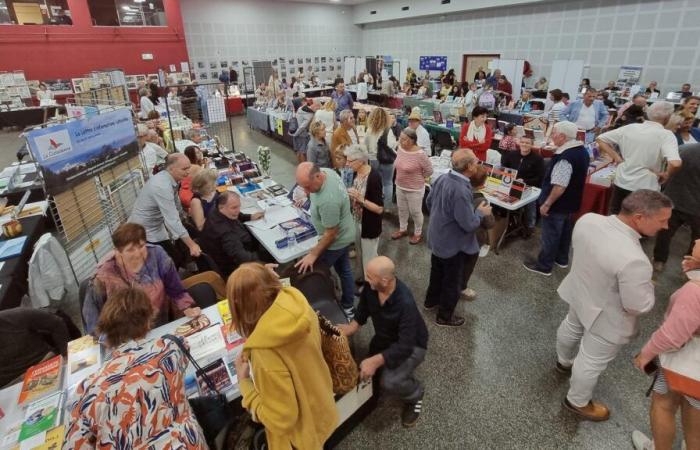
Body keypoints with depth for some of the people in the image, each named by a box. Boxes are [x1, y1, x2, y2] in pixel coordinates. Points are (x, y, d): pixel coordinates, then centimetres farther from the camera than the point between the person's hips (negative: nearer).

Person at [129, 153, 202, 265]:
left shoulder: (170, 179, -2)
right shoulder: (162, 186, -30)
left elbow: (176, 206, 15)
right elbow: (172, 219, -33)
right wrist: (191, 245, -32)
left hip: (156, 226, 9)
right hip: (145, 232, -9)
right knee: (176, 260, -7)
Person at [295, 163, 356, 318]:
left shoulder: (328, 200, -40)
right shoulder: (327, 171, -14)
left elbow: (331, 234, -29)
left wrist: (313, 254, -22)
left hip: (336, 240, -9)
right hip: (345, 235, 9)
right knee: (344, 269, 23)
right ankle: (348, 307, 42)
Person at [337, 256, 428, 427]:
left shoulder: (406, 303, -39)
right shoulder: (370, 286, -22)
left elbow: (405, 346, -36)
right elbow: (364, 307, -1)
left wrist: (375, 361, -44)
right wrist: (353, 326, -16)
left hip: (411, 344, -6)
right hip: (384, 338, 7)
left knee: (390, 382, -27)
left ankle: (415, 394, 7)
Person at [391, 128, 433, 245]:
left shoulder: (420, 154, -26)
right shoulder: (400, 148, -6)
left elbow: (429, 171, -14)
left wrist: (417, 178, -3)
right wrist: (403, 176, 10)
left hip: (415, 189, -6)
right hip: (400, 187, 6)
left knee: (415, 212, 11)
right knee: (402, 209, 22)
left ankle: (418, 233, 33)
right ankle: (403, 229, 44)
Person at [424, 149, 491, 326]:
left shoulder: (442, 178, -7)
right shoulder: (461, 191, -34)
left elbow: (429, 202, 6)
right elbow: (469, 224, -28)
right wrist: (481, 212, -10)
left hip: (437, 238, 8)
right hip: (452, 244, -8)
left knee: (437, 272, 28)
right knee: (452, 281, 13)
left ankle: (431, 300, 49)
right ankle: (445, 316, 30)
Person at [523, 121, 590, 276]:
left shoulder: (564, 158, -30)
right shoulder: (582, 150, 2)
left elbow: (559, 186, -32)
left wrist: (547, 204, -22)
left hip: (557, 205, -9)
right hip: (571, 203, 9)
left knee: (550, 235, 6)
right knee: (565, 232, 23)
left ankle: (544, 266, 20)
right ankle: (562, 259, 40)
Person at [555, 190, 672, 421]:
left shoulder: (587, 219, -20)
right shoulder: (634, 260, -40)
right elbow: (639, 306, -25)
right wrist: (647, 284, -8)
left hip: (579, 292, 8)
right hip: (606, 317, -7)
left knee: (571, 328, 33)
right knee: (592, 361, 16)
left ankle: (564, 362, 63)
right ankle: (577, 402, 41)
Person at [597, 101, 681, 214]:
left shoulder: (630, 127, -1)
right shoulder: (666, 135, -14)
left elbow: (600, 139, 4)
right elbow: (675, 163, -28)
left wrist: (616, 157, 2)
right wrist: (667, 174, -7)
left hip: (621, 184, 4)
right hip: (645, 188, -3)